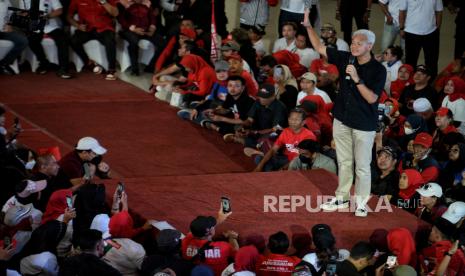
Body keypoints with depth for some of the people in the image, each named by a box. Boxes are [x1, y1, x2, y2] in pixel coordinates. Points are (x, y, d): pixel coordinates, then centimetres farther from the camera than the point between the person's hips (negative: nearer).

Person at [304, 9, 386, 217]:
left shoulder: (378, 70, -15)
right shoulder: (346, 59, -2)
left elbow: (371, 98, -20)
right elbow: (319, 48, 5)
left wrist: (357, 79, -29)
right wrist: (308, 26, -4)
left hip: (364, 124, -5)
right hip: (342, 120, 5)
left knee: (362, 166, 2)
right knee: (344, 162, 17)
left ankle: (361, 203, 14)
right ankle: (342, 197, 28)